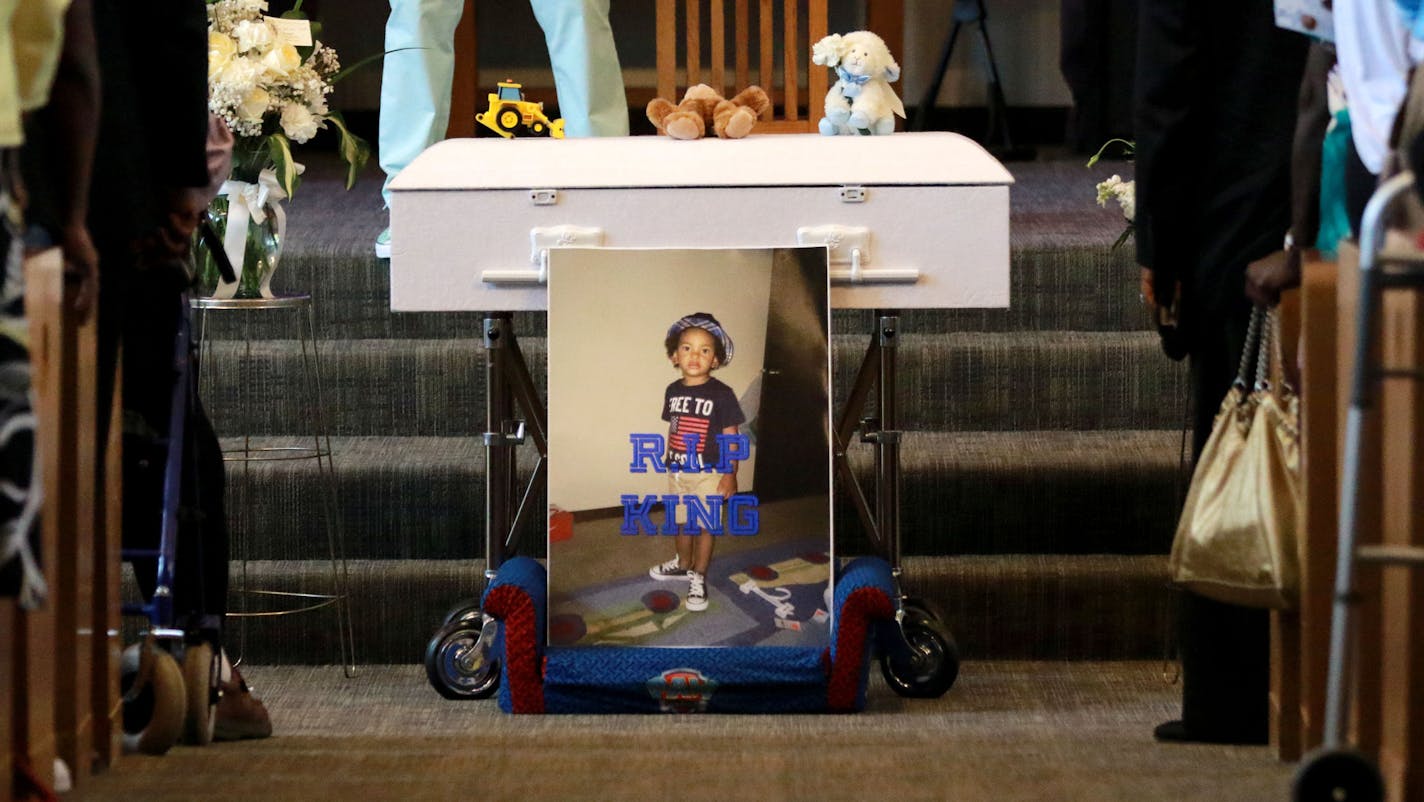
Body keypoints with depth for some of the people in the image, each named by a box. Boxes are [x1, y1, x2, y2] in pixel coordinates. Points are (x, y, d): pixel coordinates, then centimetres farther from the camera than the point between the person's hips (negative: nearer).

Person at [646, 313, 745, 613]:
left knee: (705, 526, 4)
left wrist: (730, 474, -12)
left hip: (708, 474, -5)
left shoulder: (722, 394, -14)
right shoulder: (673, 391, 0)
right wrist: (669, 460, 13)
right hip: (678, 472, 5)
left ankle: (698, 577, 15)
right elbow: (672, 430, 10)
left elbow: (731, 437, -11)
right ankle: (683, 564, 38)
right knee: (681, 522, 18)